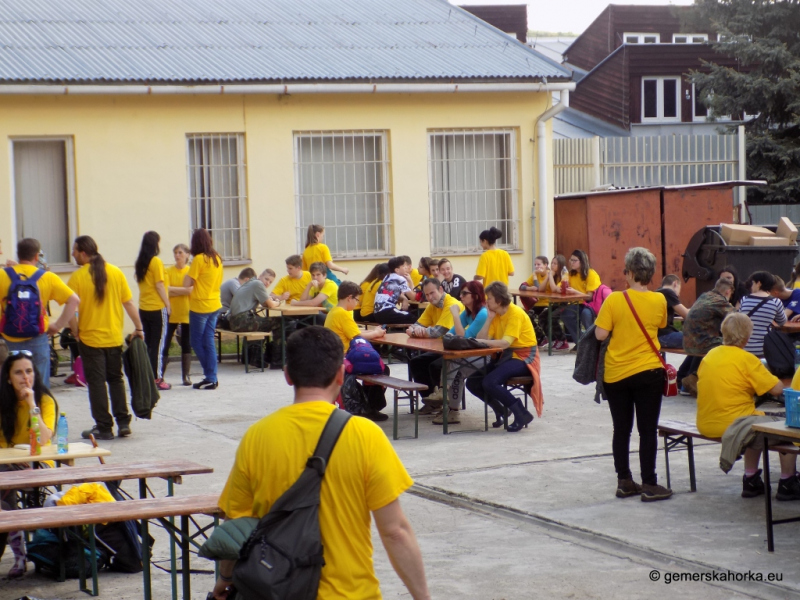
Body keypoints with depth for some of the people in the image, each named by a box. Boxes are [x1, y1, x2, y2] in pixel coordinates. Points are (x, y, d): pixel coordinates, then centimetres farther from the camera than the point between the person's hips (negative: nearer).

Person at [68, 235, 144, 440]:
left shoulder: (77, 278, -11)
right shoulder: (116, 273, 0)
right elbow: (129, 303, 0)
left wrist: (76, 333, 0)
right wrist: (138, 328, 7)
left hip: (90, 339, -4)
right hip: (114, 338, 4)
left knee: (96, 383, 3)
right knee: (116, 379, 15)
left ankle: (103, 427, 5)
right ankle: (123, 423, 11)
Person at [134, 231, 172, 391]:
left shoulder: (139, 262, 8)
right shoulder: (156, 262, -12)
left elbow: (141, 282, 12)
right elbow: (159, 285, -13)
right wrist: (167, 304, -5)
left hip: (143, 308, 7)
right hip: (158, 308, -6)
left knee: (147, 343, 12)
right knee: (159, 344, -1)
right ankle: (157, 379, -1)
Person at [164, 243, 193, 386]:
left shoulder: (191, 271, 3)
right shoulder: (168, 271, 3)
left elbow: (190, 290, -9)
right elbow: (166, 290, -9)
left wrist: (172, 290, -13)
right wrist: (182, 290, -14)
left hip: (187, 313, 0)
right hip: (171, 313, 0)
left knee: (186, 345, 3)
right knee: (165, 344, -2)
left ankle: (185, 376, 9)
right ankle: (160, 376, 4)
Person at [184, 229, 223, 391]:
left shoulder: (199, 259, -15)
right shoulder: (217, 259, 7)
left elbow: (187, 283, -15)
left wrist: (188, 273, 4)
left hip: (200, 306, -7)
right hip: (215, 305, 7)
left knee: (197, 342, 4)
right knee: (208, 341, 10)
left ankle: (210, 377, 4)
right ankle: (212, 378, 8)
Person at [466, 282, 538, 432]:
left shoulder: (515, 313, -17)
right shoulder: (496, 314, 6)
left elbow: (506, 343, -29)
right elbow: (482, 339, -5)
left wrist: (483, 341, -35)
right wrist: (489, 318, -10)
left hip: (523, 357, -8)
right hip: (506, 356, 9)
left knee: (489, 382, -29)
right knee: (472, 382, -3)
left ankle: (522, 414, -15)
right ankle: (501, 411, 15)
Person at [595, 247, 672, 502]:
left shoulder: (614, 300, -12)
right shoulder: (659, 301, -5)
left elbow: (600, 334, -13)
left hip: (616, 374, 0)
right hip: (648, 373, 0)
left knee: (621, 430, 11)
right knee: (647, 430, 5)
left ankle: (624, 481, 17)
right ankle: (649, 485, 6)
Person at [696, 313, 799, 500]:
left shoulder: (709, 355, 6)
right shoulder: (746, 359, -14)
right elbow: (777, 389, -13)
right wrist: (764, 374, 6)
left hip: (705, 425, 8)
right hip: (732, 425, -8)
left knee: (757, 425, 33)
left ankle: (751, 481, 35)